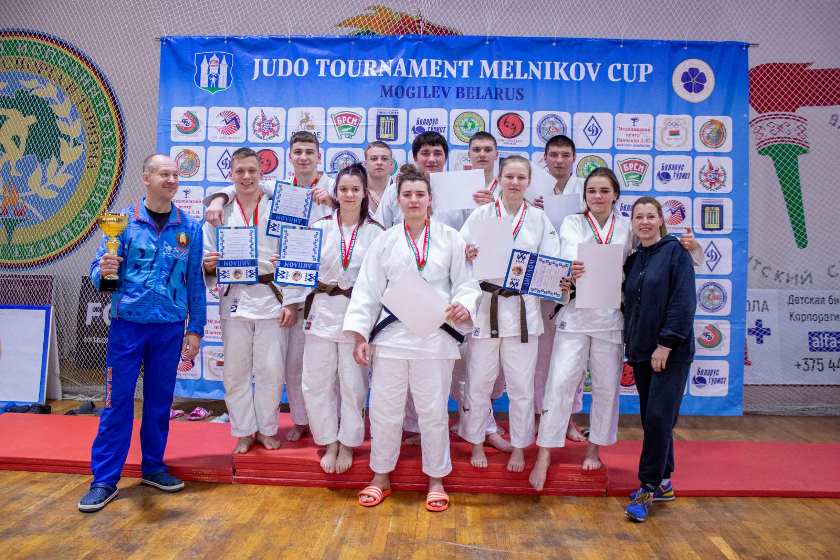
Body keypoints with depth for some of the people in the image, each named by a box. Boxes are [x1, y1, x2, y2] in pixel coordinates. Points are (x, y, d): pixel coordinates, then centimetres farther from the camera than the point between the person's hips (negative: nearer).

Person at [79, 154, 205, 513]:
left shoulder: (190, 227, 4)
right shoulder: (123, 220, 0)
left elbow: (195, 281, 6)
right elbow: (98, 270, -1)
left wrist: (195, 329, 4)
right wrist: (103, 271, -25)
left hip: (170, 327, 2)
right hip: (127, 323, -1)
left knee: (160, 399, 11)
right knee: (117, 400, 1)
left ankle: (153, 466, 26)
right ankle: (104, 479, 11)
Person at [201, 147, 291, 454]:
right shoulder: (220, 212, 7)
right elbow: (206, 258, 10)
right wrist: (208, 265, -15)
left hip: (271, 298, -2)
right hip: (234, 299, 2)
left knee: (270, 369, 3)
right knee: (236, 371, 7)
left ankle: (267, 429, 22)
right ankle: (244, 431, 24)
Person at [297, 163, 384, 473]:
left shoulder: (376, 232, 0)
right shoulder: (319, 227, 4)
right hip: (322, 312, 2)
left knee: (353, 384, 7)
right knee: (316, 383, 4)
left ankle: (347, 445, 26)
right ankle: (330, 444, 23)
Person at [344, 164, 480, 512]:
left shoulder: (450, 239, 4)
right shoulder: (385, 241, 6)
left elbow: (465, 282, 5)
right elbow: (368, 290, 5)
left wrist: (463, 306, -17)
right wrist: (361, 335, 0)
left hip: (435, 336, -1)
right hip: (391, 335, 1)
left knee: (433, 410, 7)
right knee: (385, 408, 9)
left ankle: (436, 479, 26)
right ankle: (381, 476, 28)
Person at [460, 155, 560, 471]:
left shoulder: (539, 219, 7)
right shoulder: (481, 214, 3)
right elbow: (461, 256, 0)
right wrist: (467, 256, -22)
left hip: (522, 307, 1)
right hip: (486, 304, -1)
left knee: (521, 384, 6)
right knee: (479, 380, 5)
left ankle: (519, 447, 24)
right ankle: (477, 443, 25)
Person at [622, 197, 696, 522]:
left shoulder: (675, 252, -7)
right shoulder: (633, 260, 12)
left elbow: (684, 302, -14)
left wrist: (666, 344, -18)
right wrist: (630, 344, 10)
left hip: (671, 352, -6)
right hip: (641, 351, 7)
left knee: (658, 418, -8)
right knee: (651, 418, 11)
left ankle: (648, 488, 3)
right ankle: (663, 482, 24)